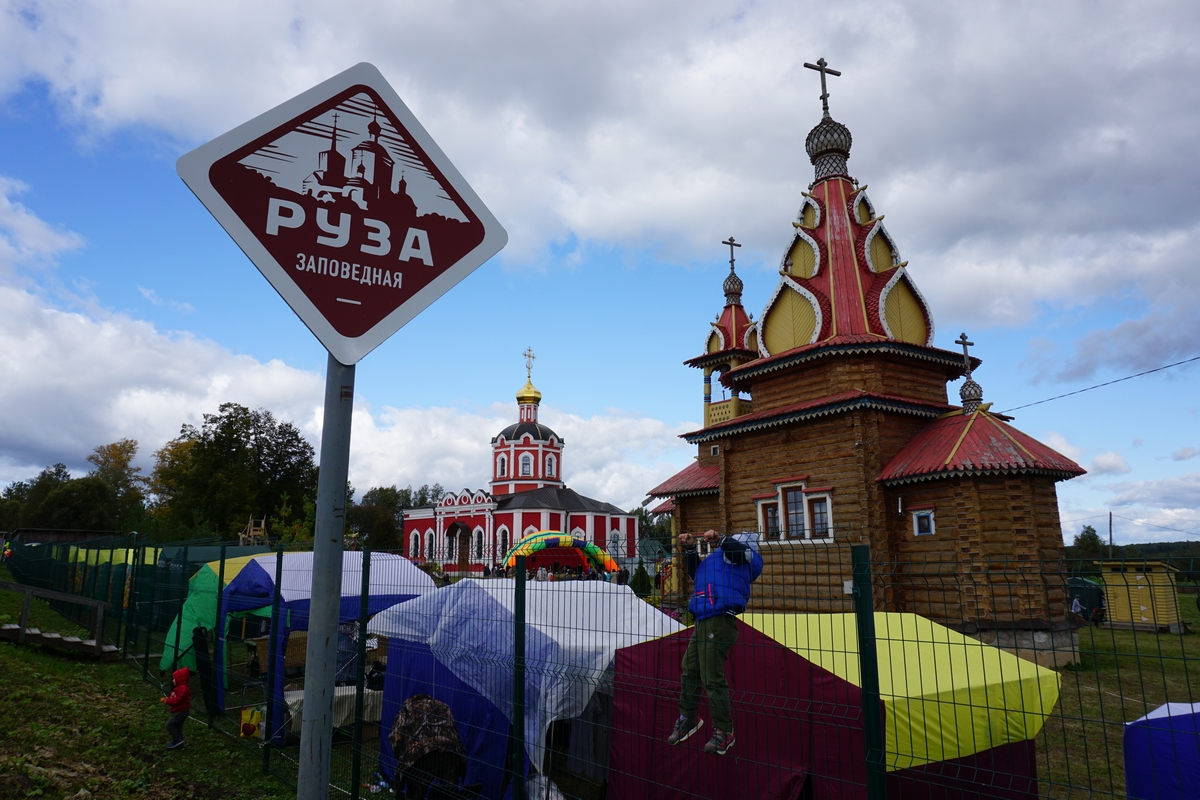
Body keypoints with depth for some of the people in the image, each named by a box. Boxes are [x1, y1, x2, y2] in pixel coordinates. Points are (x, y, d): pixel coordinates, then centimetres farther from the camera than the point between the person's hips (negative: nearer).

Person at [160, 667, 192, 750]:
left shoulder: (184, 689, -23)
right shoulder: (179, 687, 13)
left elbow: (178, 700, -27)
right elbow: (174, 697, 18)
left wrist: (167, 701, -18)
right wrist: (167, 699, 1)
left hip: (181, 711, -11)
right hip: (178, 711, 11)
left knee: (169, 724, -10)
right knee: (177, 726, 17)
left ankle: (177, 739, -4)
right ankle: (178, 743, 26)